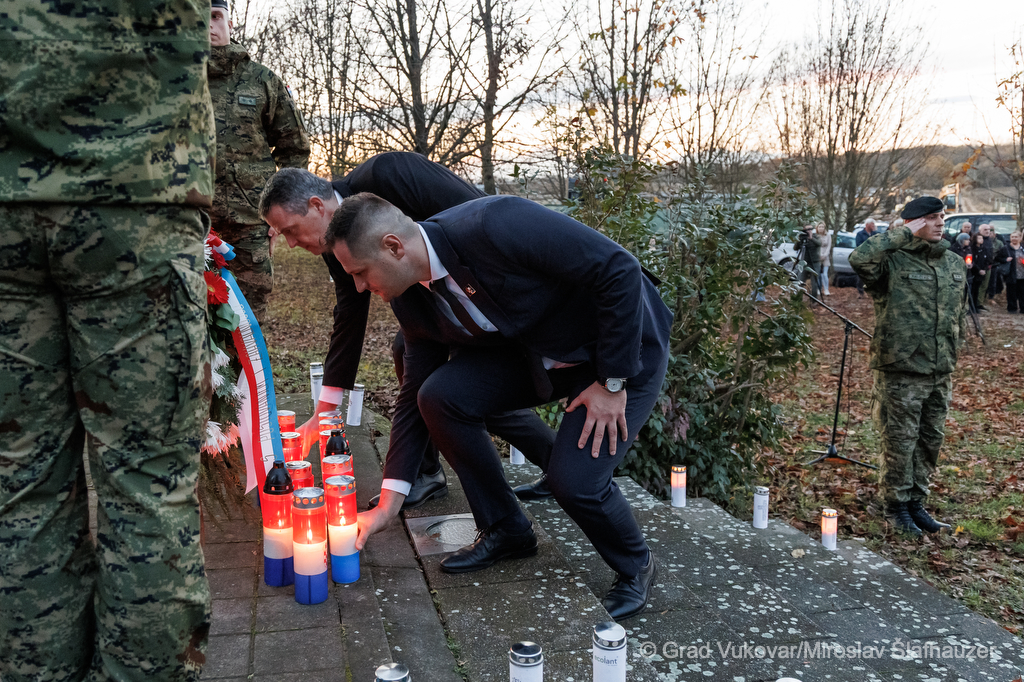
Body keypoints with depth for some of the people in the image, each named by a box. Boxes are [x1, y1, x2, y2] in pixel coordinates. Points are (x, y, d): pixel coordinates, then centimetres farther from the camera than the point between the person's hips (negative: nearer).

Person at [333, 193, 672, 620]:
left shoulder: (494, 226, -32)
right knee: (439, 395, -13)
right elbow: (415, 396, 2)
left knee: (573, 478, -23)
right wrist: (388, 505, 2)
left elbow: (619, 269, -29)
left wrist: (612, 382, -23)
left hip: (624, 348, -6)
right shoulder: (411, 300, -7)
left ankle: (635, 568, 12)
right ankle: (505, 530, 9)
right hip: (536, 352, 7)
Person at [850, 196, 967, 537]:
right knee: (900, 441, 2)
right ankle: (896, 506, 18)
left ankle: (916, 502, 29)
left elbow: (960, 314, 20)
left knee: (930, 441, 15)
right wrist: (904, 233, -23)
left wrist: (954, 353, 19)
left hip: (940, 372, 7)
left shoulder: (955, 263, 11)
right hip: (900, 371, -6)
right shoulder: (893, 260, -10)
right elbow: (859, 258, -33)